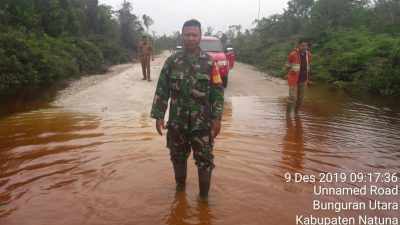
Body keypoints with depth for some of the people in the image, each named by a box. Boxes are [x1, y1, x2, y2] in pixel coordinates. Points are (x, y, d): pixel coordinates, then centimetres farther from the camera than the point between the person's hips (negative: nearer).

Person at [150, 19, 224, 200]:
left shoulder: (209, 63, -2)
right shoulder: (172, 61, 1)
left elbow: (218, 92, -2)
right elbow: (162, 90, 2)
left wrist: (217, 118, -9)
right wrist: (158, 115, -2)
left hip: (202, 123, -1)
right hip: (177, 122, 2)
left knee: (205, 160, 4)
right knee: (178, 157, 16)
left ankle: (204, 196, 23)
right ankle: (180, 188, 39)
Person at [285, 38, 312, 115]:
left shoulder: (308, 55, 3)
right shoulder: (293, 54, -13)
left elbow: (308, 67, 14)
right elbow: (288, 65, 2)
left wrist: (308, 79, 16)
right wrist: (287, 74, 9)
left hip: (303, 80, 5)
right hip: (294, 79, -5)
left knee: (300, 97, 11)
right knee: (292, 97, -9)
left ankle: (296, 112, 25)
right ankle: (288, 113, 1)